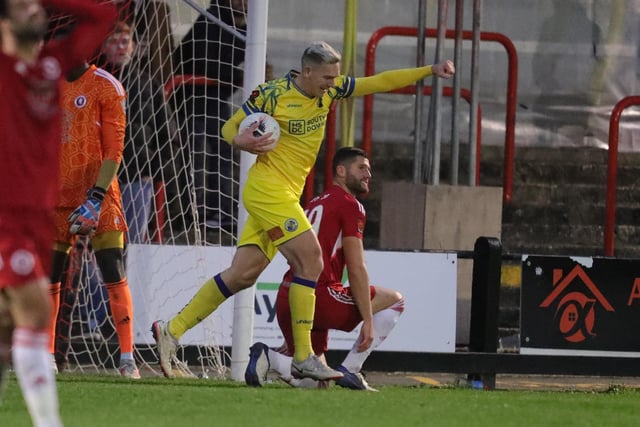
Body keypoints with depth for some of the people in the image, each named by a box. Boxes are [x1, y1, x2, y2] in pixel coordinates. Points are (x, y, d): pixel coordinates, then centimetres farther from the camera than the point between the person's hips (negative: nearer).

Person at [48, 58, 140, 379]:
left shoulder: (105, 86, -6)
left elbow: (114, 148, -10)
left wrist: (96, 197, -17)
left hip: (97, 194, -5)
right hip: (58, 193, 5)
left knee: (114, 277, -9)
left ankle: (127, 359, -9)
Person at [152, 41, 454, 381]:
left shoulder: (329, 90, 5)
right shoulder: (273, 94, -13)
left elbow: (378, 82, 10)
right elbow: (229, 127, -2)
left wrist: (429, 71, 3)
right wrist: (241, 142, -24)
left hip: (287, 196, 8)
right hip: (267, 189, -8)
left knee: (242, 275, 4)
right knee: (310, 260, -17)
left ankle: (172, 330, 9)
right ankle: (303, 358, -15)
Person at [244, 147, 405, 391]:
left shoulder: (315, 204, 26)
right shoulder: (350, 206, -2)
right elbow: (356, 270, -9)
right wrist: (368, 321, -7)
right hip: (318, 296, -8)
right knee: (394, 301, 8)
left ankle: (267, 357, -6)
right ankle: (350, 370, 0)